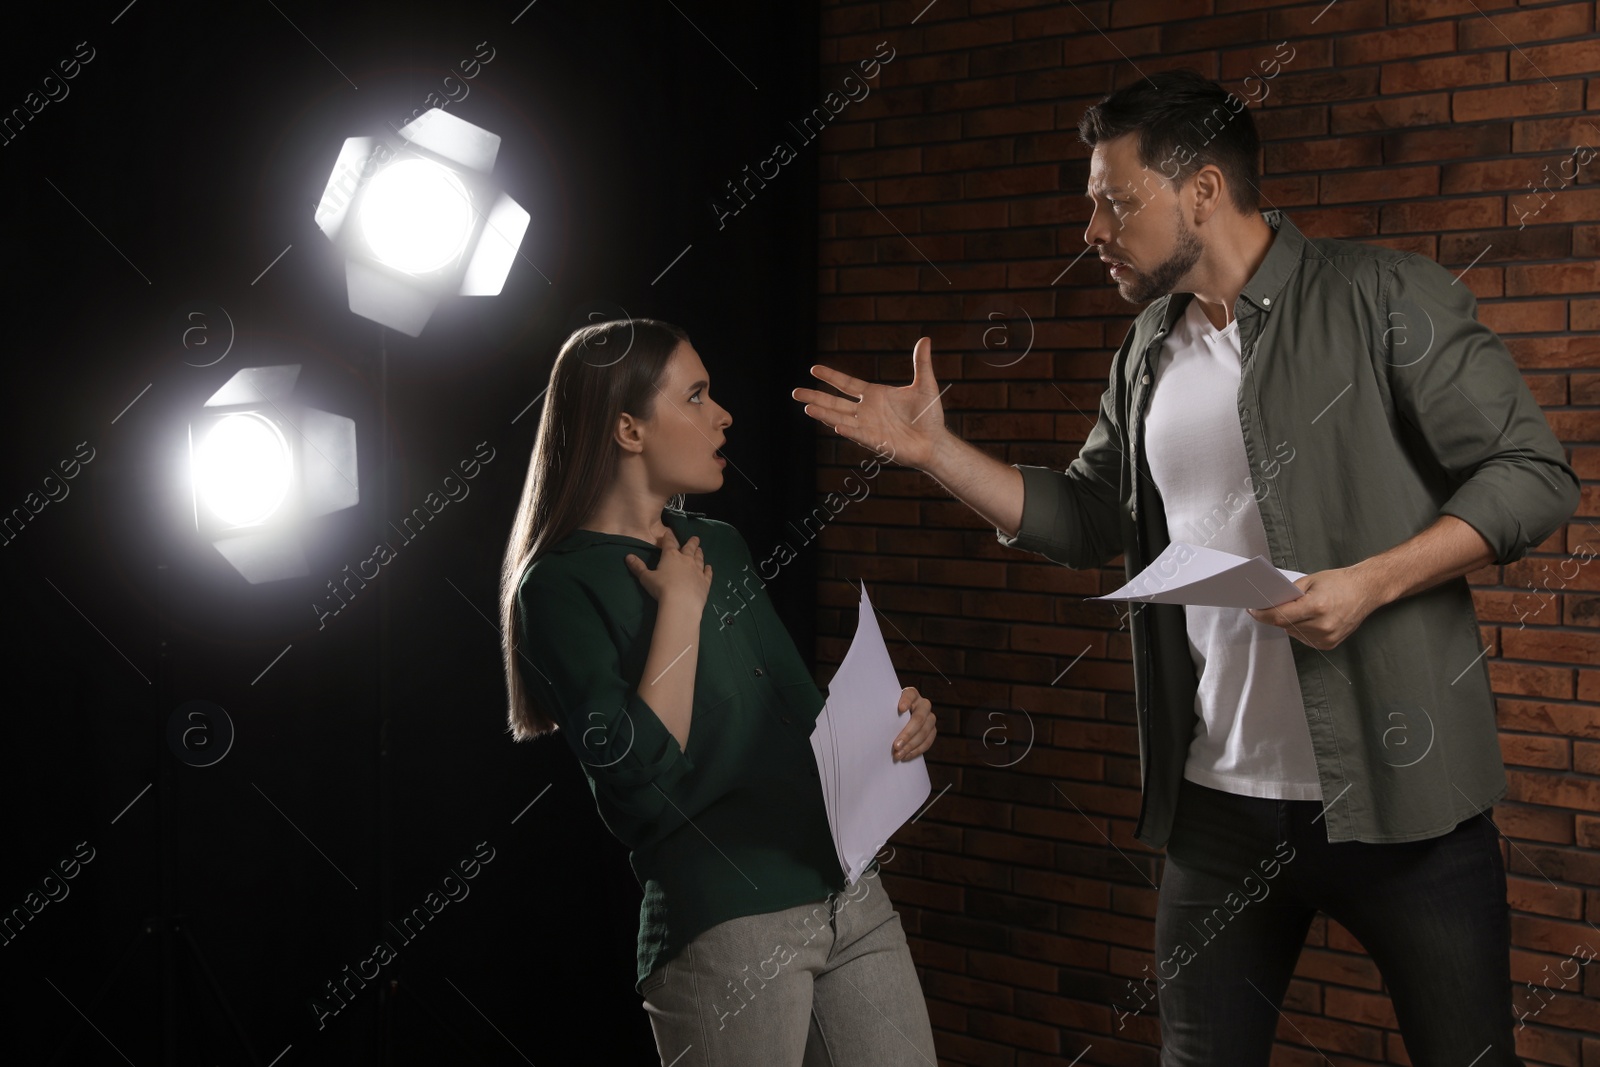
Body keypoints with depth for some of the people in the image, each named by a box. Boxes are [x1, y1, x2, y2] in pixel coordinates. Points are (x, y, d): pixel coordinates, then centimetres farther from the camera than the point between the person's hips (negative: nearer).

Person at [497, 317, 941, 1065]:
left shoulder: (720, 547, 13)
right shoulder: (560, 587, -8)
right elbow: (642, 769, -19)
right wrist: (680, 605, -12)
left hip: (851, 894, 7)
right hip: (723, 929, -6)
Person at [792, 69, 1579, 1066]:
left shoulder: (1385, 297, -8)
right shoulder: (1150, 354, 12)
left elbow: (1535, 473, -10)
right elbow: (1084, 518, 18)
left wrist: (1369, 583, -21)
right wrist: (934, 448, 8)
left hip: (1395, 792, -5)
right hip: (1220, 800, 6)